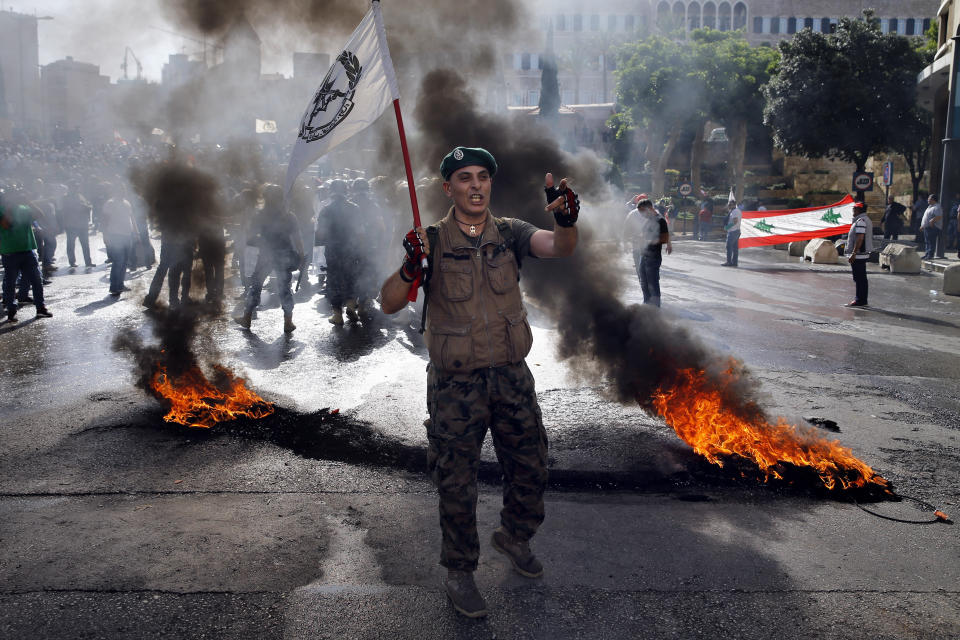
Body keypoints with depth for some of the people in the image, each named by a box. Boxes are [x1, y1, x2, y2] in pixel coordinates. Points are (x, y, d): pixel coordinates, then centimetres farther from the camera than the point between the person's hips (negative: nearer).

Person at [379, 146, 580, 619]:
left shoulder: (510, 233, 0)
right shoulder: (431, 241, -6)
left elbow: (558, 247, -19)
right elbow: (389, 305, -13)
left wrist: (566, 220, -42)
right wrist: (410, 268, -33)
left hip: (512, 376, 3)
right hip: (456, 384, -3)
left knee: (530, 468, 16)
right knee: (457, 483, 7)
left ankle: (514, 536, 45)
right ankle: (458, 571, 29)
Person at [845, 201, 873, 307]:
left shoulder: (861, 221, -16)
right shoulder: (866, 219, 18)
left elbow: (860, 238, -24)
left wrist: (853, 253, -25)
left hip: (858, 255, -11)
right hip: (864, 254, 11)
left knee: (859, 278, -7)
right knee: (862, 278, 14)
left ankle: (859, 300, -4)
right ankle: (862, 300, 19)